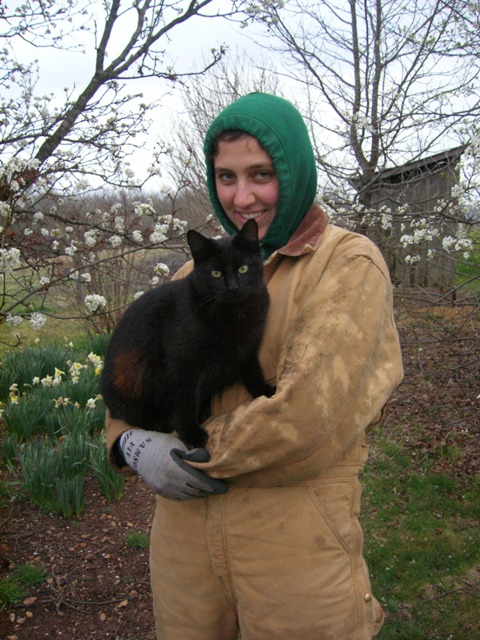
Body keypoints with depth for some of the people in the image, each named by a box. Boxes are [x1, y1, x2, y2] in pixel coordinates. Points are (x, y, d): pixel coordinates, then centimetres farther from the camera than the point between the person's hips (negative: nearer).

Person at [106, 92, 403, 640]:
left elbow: (311, 410, -21)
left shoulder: (348, 262, -10)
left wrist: (201, 459, -12)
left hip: (295, 539, -5)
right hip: (184, 525, 5)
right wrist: (129, 441, -9)